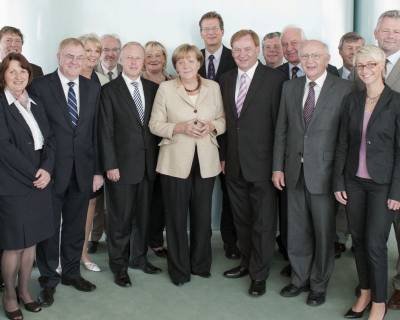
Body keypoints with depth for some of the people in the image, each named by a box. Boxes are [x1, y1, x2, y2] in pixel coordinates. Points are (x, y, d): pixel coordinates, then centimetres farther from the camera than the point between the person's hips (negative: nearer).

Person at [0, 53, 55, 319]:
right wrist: (34, 173, -14)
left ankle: (24, 290, 28)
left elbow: (49, 140, 7)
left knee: (31, 241, 12)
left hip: (40, 184, 6)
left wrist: (47, 169, -10)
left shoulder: (36, 104, 12)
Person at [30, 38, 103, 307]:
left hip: (83, 171, 4)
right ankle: (49, 279, 26)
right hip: (52, 170, -3)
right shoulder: (40, 86, -6)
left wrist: (97, 170, 4)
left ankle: (71, 272, 33)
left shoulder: (93, 88, 6)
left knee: (76, 226, 15)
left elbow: (96, 131, 6)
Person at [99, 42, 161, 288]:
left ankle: (140, 257, 31)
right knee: (120, 218, 5)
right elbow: (106, 131, -7)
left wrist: (158, 157, 4)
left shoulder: (153, 88, 8)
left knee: (144, 214, 14)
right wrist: (110, 165, -11)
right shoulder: (110, 90, -4)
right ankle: (119, 265, 19)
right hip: (122, 164, -4)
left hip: (148, 163, 4)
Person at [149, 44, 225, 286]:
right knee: (176, 217, 4)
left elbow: (223, 120, 12)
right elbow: (155, 125, 0)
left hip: (206, 162, 2)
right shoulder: (166, 89, 0)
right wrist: (180, 128, -16)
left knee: (203, 216, 8)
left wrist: (212, 126, -9)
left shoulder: (213, 87, 7)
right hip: (176, 162, -2)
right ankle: (179, 269, 19)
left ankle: (201, 264, 28)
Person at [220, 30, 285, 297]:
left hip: (262, 164, -5)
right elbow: (226, 121, 13)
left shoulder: (274, 78, -9)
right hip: (234, 164, 6)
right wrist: (224, 156, 9)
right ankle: (247, 262, 35)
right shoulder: (227, 80, 9)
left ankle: (259, 274, 18)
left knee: (264, 223, 5)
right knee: (242, 219, 18)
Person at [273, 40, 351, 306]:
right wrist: (278, 167, 5)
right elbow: (281, 130, 9)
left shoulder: (344, 89, -7)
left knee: (324, 233, 8)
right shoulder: (290, 87, 7)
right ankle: (300, 279, 31)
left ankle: (319, 284, 26)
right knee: (297, 232, 13)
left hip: (324, 173, -4)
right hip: (294, 172, 4)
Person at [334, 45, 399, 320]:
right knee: (358, 240, 12)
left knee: (375, 244, -2)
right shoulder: (352, 100, 5)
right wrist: (338, 181, 3)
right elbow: (343, 143, 7)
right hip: (354, 182, 4)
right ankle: (365, 292, 29)